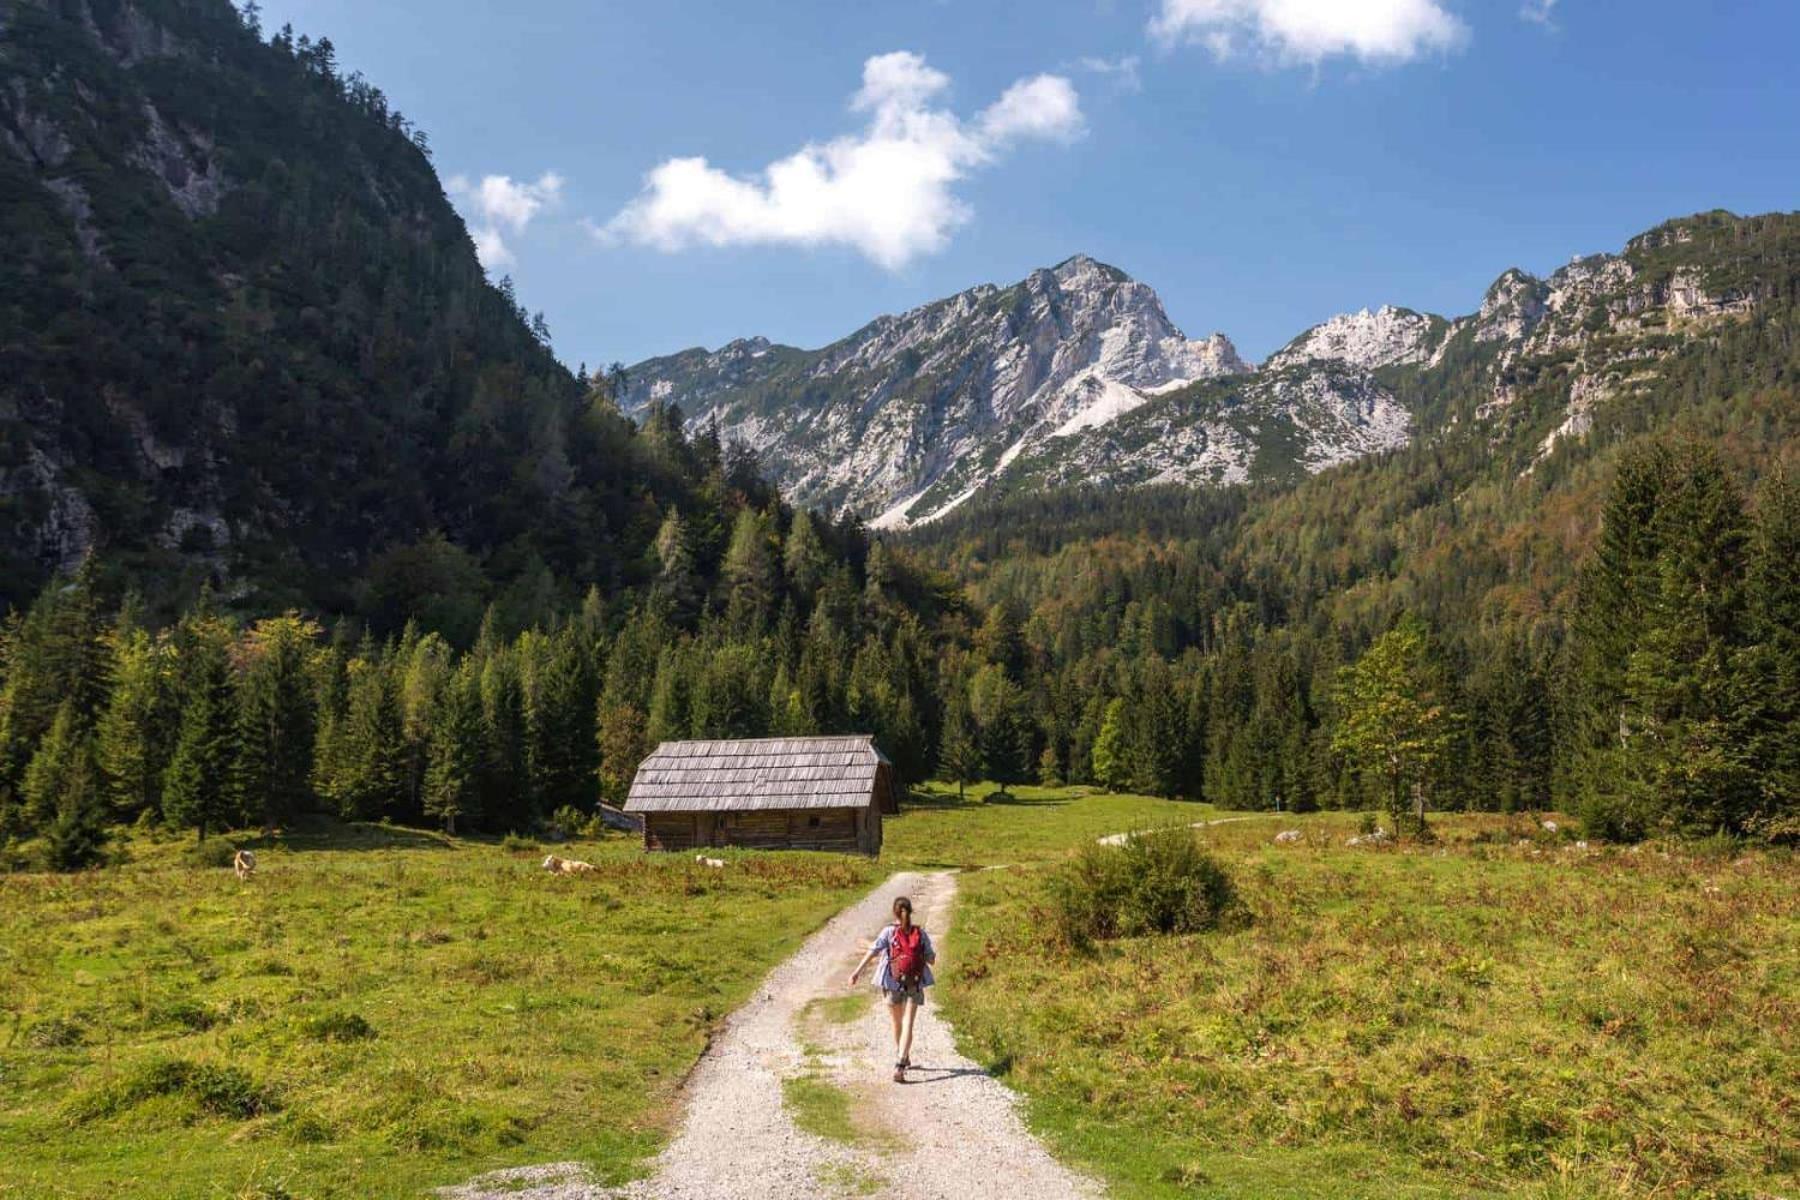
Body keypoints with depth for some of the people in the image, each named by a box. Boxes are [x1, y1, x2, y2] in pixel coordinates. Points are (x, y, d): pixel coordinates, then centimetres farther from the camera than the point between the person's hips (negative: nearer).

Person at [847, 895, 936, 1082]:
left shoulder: (889, 932, -4)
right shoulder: (921, 933, 0)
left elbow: (873, 951, -16)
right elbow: (931, 959, 4)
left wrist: (857, 971, -22)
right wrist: (934, 956, 27)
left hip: (894, 983, 0)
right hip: (915, 985, 0)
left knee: (897, 1023, 21)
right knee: (908, 1025, -4)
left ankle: (903, 1057, 40)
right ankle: (899, 1066, -20)